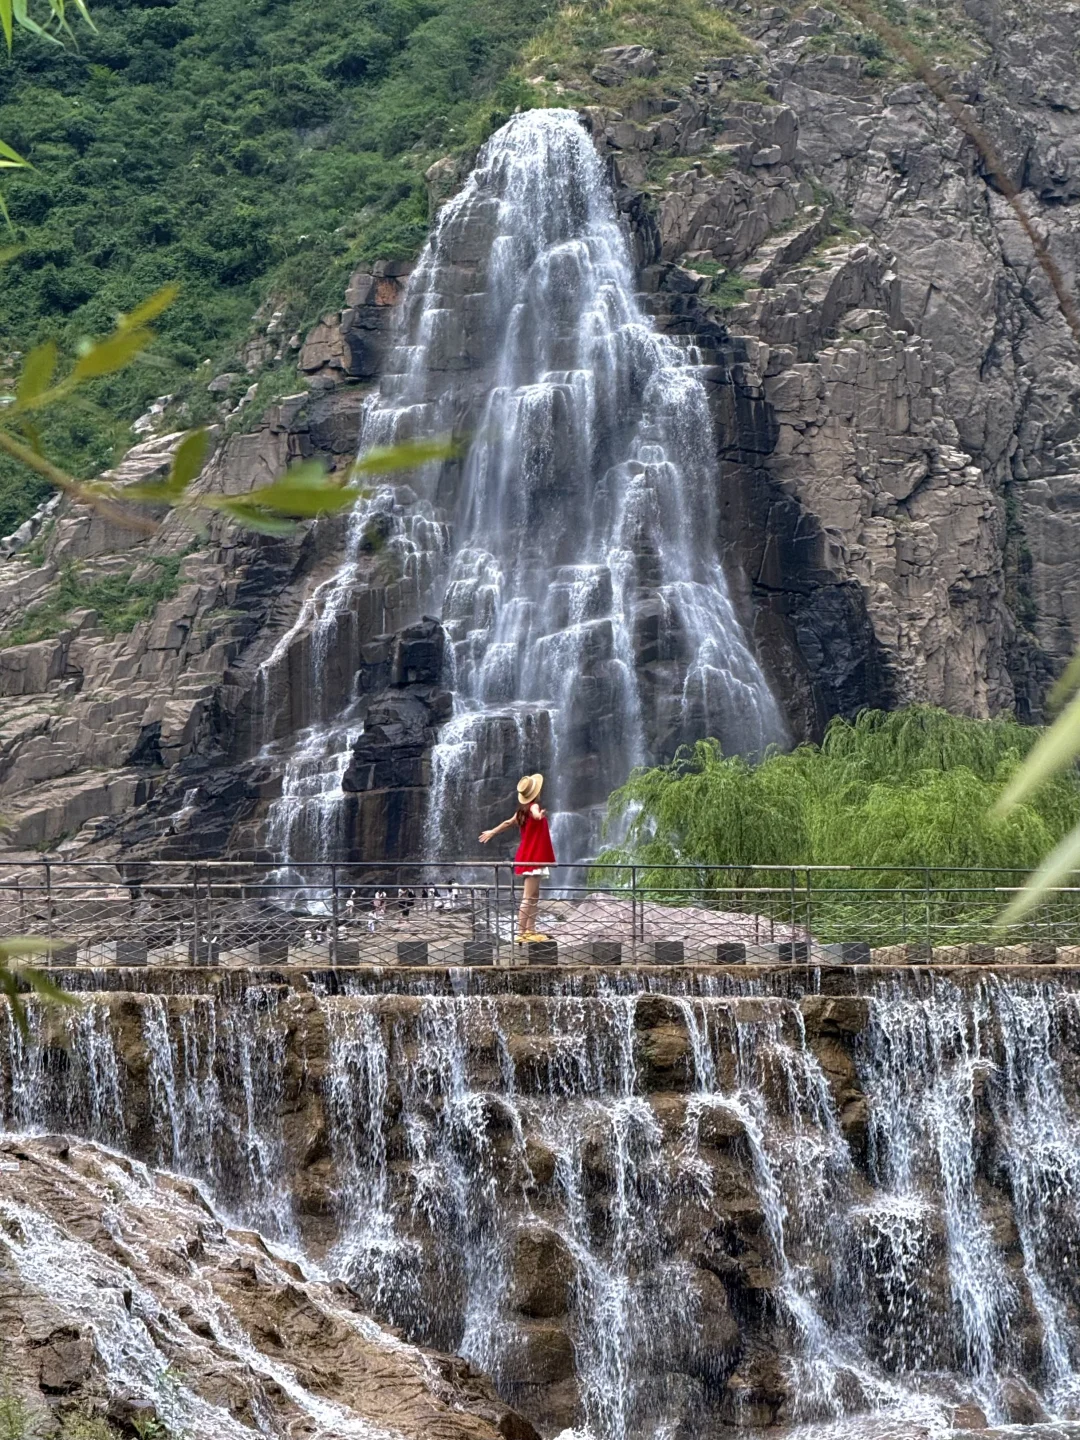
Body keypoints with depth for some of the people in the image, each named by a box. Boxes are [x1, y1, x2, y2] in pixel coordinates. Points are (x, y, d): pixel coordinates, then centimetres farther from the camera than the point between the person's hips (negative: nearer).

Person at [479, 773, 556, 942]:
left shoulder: (522, 810, 11)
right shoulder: (533, 806, -13)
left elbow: (508, 823, 24)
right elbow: (535, 815, -37)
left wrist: (492, 832, 40)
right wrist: (541, 815, -61)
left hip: (527, 857, 9)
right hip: (533, 858, -9)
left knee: (533, 896, 16)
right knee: (528, 898, -12)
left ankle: (530, 930, 20)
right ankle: (521, 934, -16)